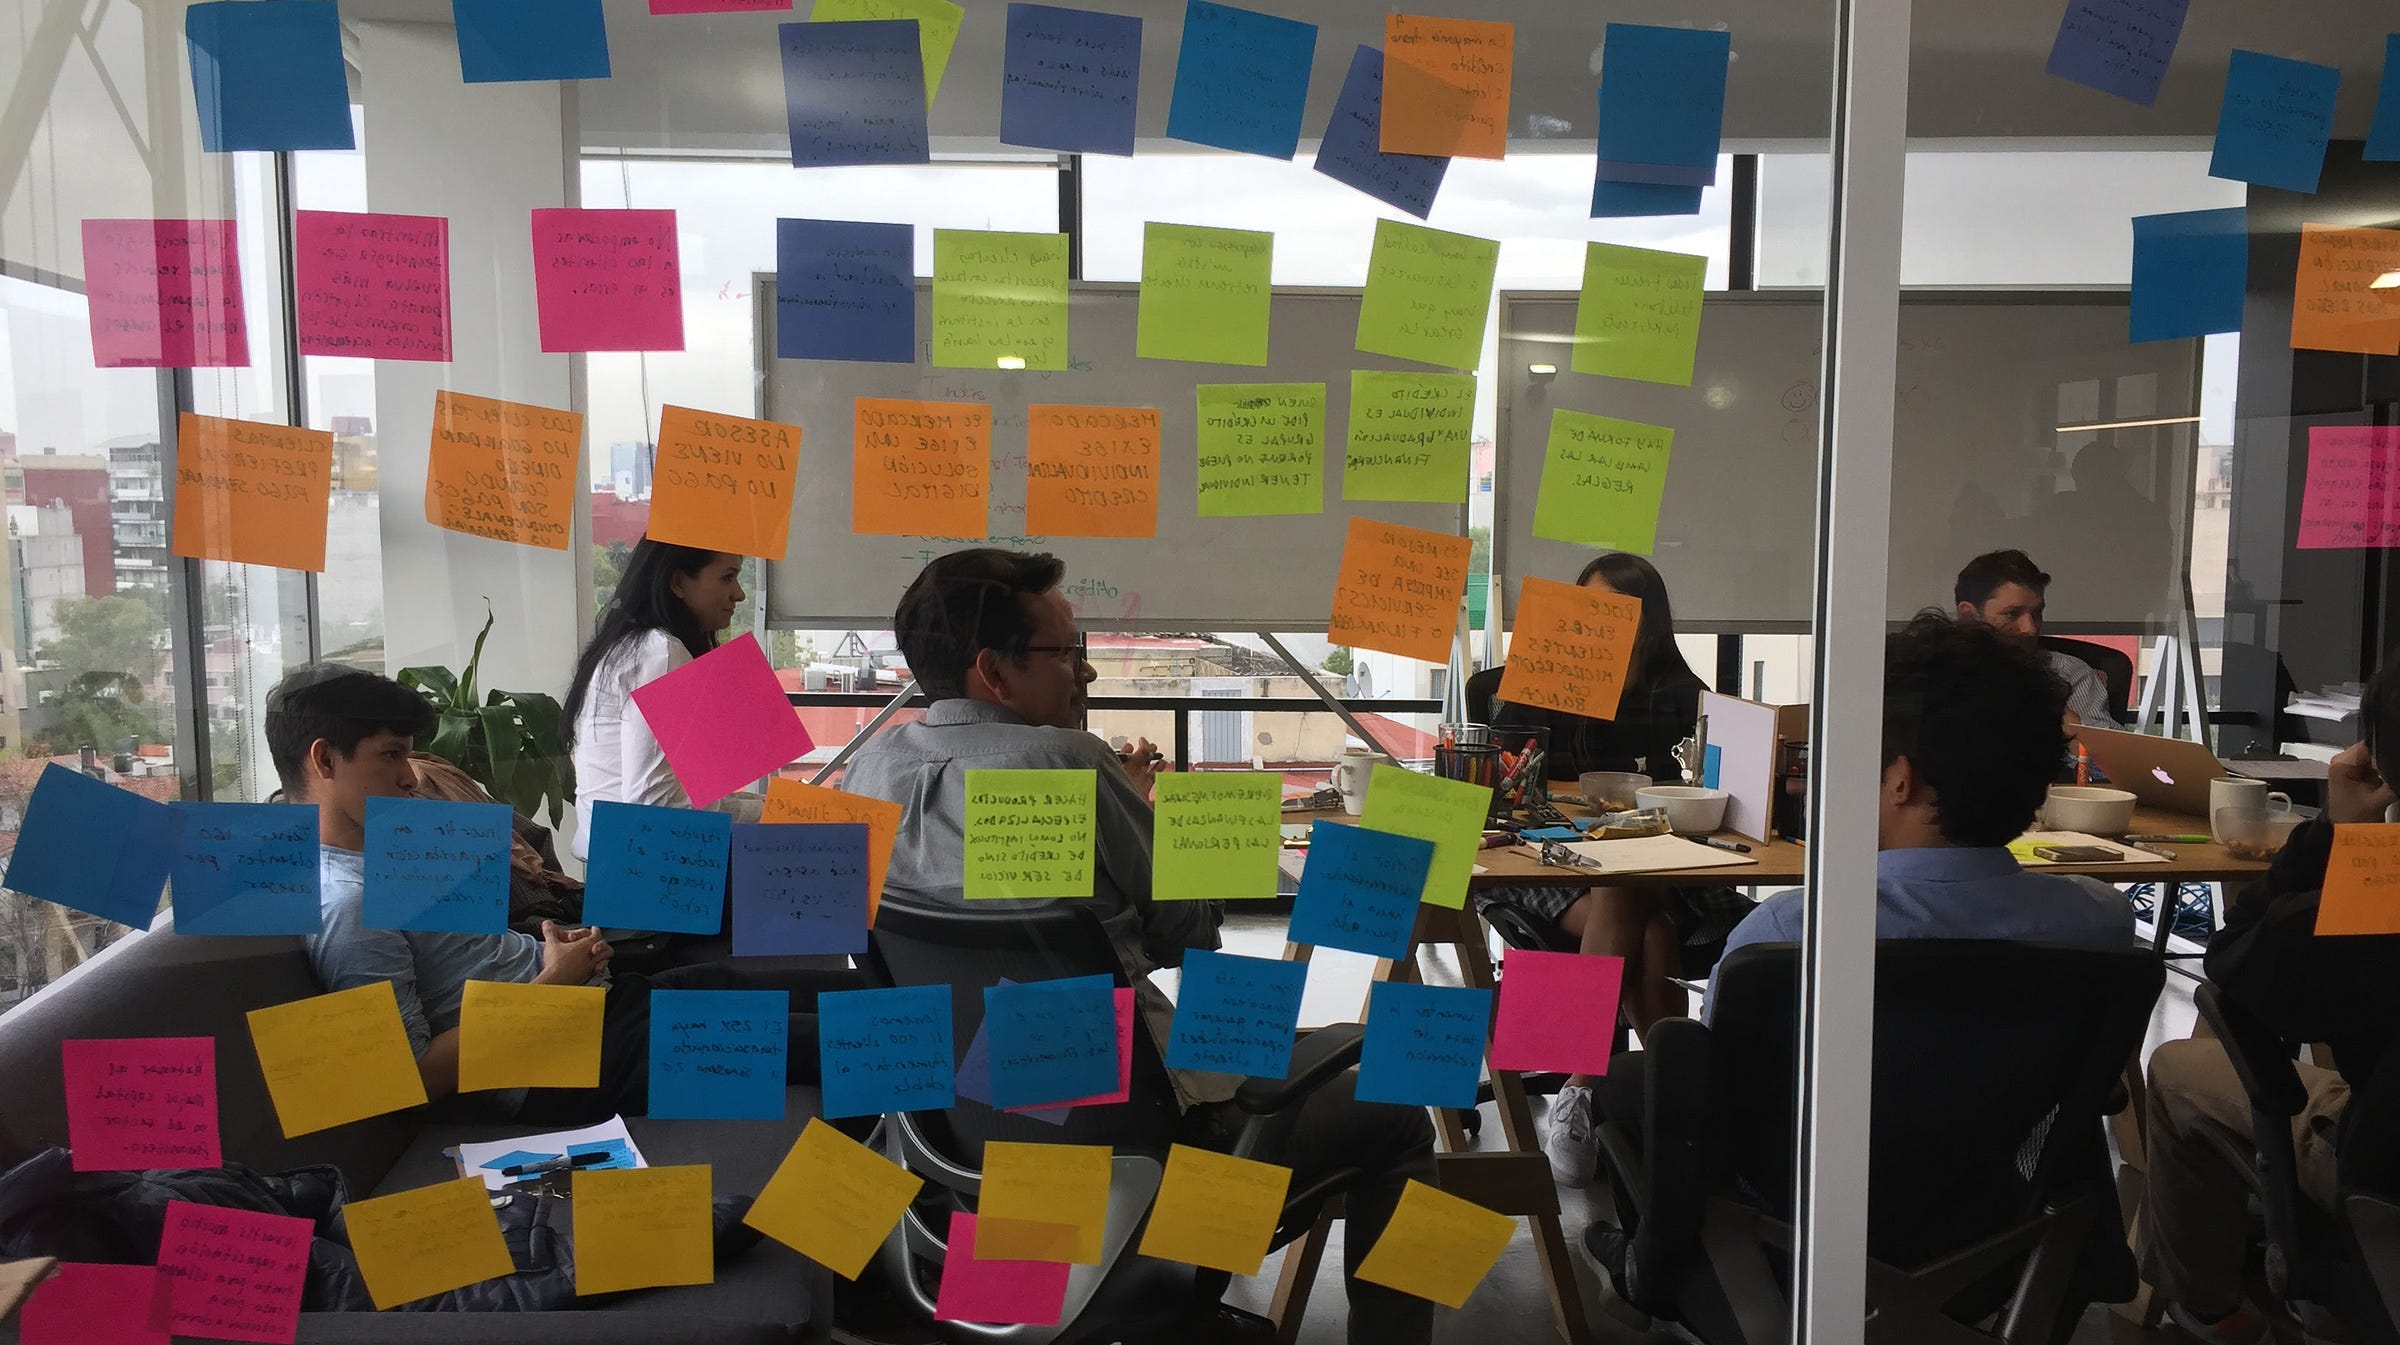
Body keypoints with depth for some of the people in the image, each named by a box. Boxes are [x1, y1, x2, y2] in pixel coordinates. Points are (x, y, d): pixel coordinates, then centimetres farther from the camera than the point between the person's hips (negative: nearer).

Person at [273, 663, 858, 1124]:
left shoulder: (382, 850, 12)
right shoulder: (346, 909, -18)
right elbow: (416, 1076, -21)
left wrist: (551, 947, 1)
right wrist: (551, 980, -17)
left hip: (599, 1001, 10)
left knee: (844, 989, 5)